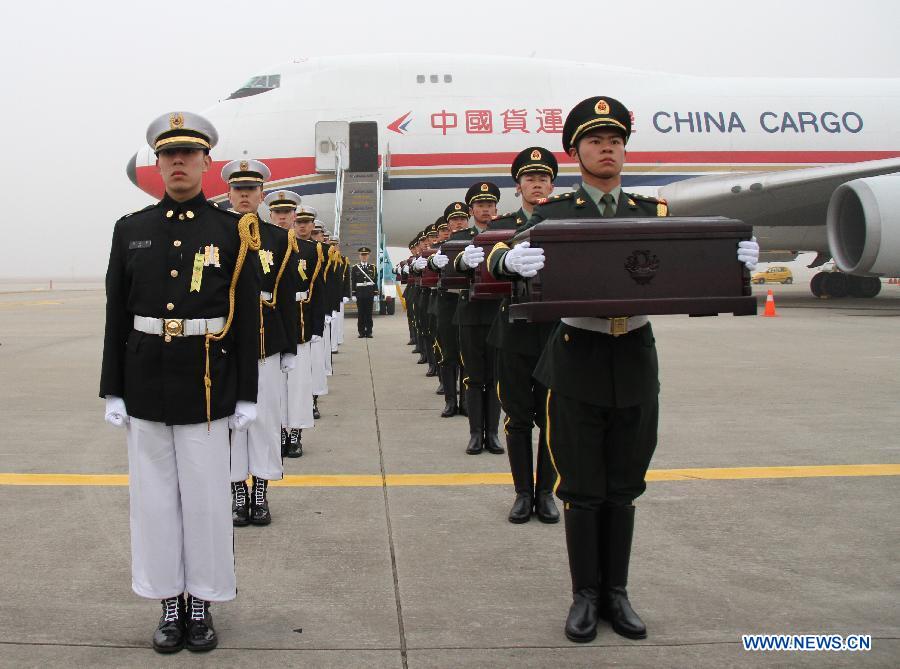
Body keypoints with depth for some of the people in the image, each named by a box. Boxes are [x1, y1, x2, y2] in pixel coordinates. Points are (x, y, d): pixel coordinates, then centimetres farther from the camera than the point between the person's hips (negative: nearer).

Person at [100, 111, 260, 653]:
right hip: (146, 387, 2)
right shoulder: (131, 230, 6)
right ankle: (171, 602, 23)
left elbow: (248, 319, -1)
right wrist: (113, 390, 4)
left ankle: (202, 603, 20)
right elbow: (117, 317, 7)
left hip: (207, 389, -2)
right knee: (154, 497, 9)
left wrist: (247, 395, -4)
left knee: (206, 497, 5)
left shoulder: (233, 230, 0)